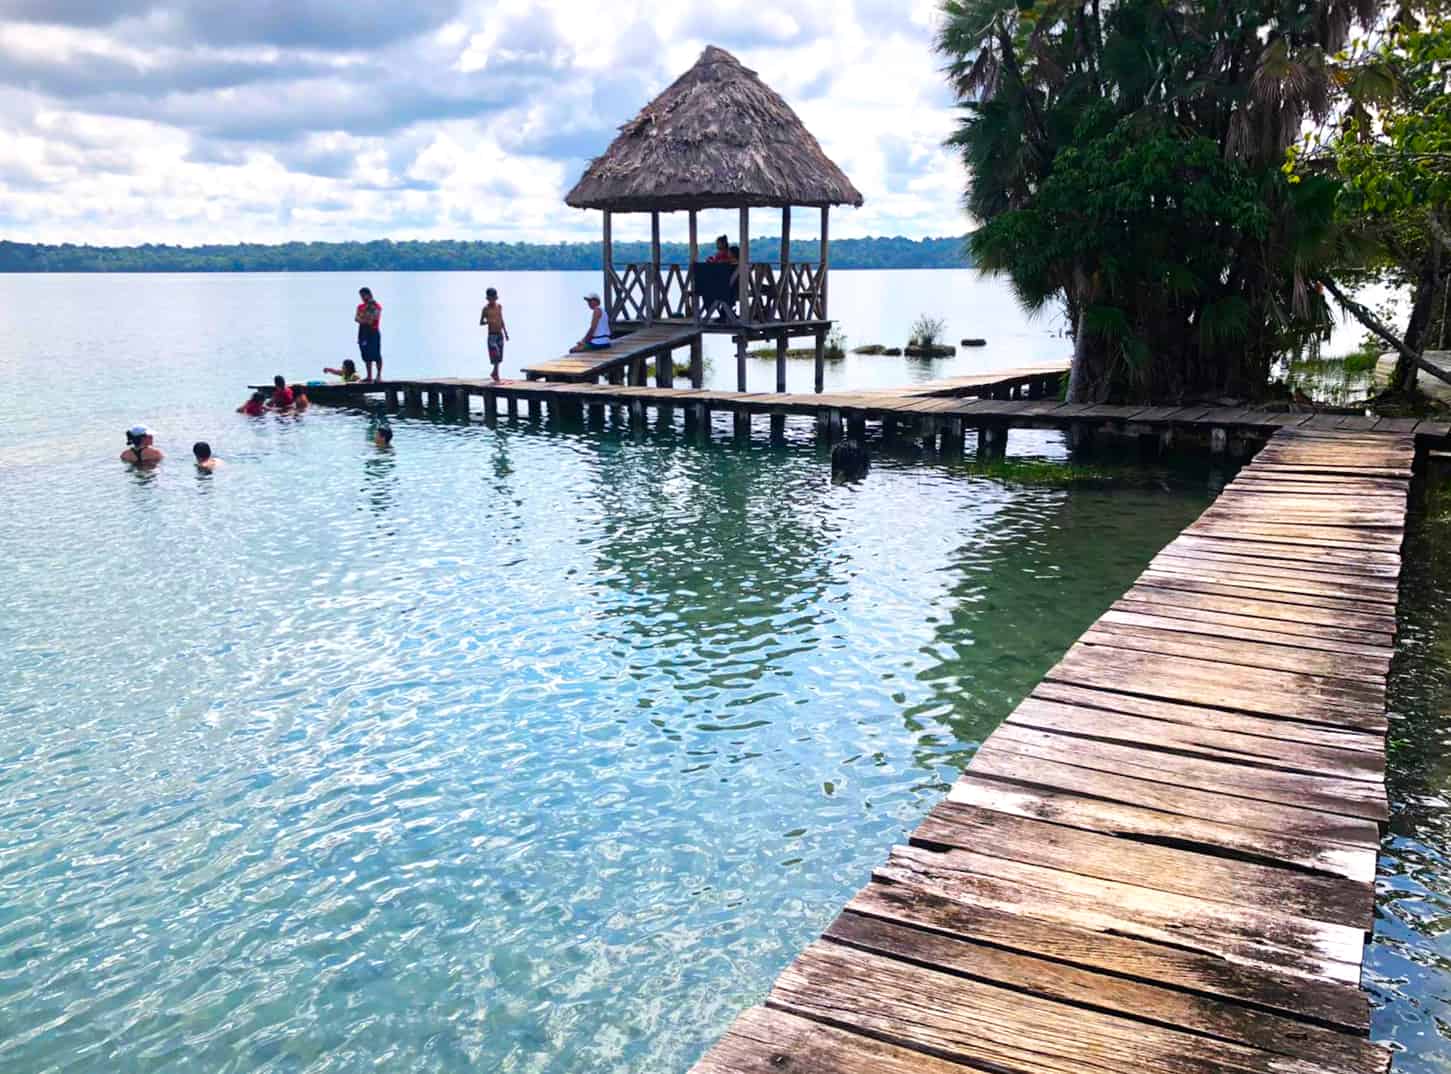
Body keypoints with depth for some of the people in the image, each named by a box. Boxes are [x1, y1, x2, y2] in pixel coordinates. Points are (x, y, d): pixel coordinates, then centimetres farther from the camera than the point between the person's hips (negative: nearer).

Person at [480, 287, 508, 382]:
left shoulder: (499, 306, 8)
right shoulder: (486, 308, -6)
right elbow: (481, 322, -2)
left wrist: (505, 332, 17)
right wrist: (488, 321, -22)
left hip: (500, 334, 5)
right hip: (492, 335, -5)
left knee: (499, 357, 10)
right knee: (495, 356, -11)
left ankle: (494, 373, 30)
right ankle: (497, 377, -5)